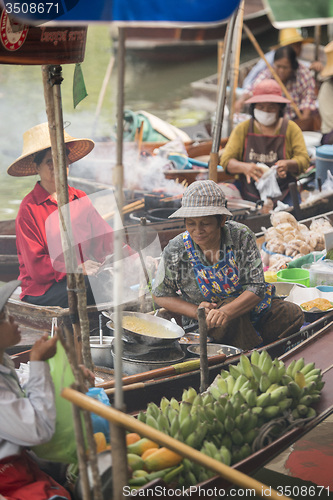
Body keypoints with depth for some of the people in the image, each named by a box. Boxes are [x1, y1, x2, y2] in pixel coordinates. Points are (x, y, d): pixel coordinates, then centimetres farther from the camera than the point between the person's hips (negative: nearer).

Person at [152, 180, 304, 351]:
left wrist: (226, 311, -38)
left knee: (293, 314, -19)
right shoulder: (175, 252, -18)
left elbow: (257, 287, -19)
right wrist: (196, 312, -20)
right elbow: (160, 295, -3)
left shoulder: (242, 236, -18)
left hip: (248, 304, 2)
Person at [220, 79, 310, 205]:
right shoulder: (243, 129, 8)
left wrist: (288, 164, -24)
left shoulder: (291, 128, 8)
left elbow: (303, 159, 1)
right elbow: (226, 160, 1)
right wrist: (244, 167, -23)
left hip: (284, 196, 0)